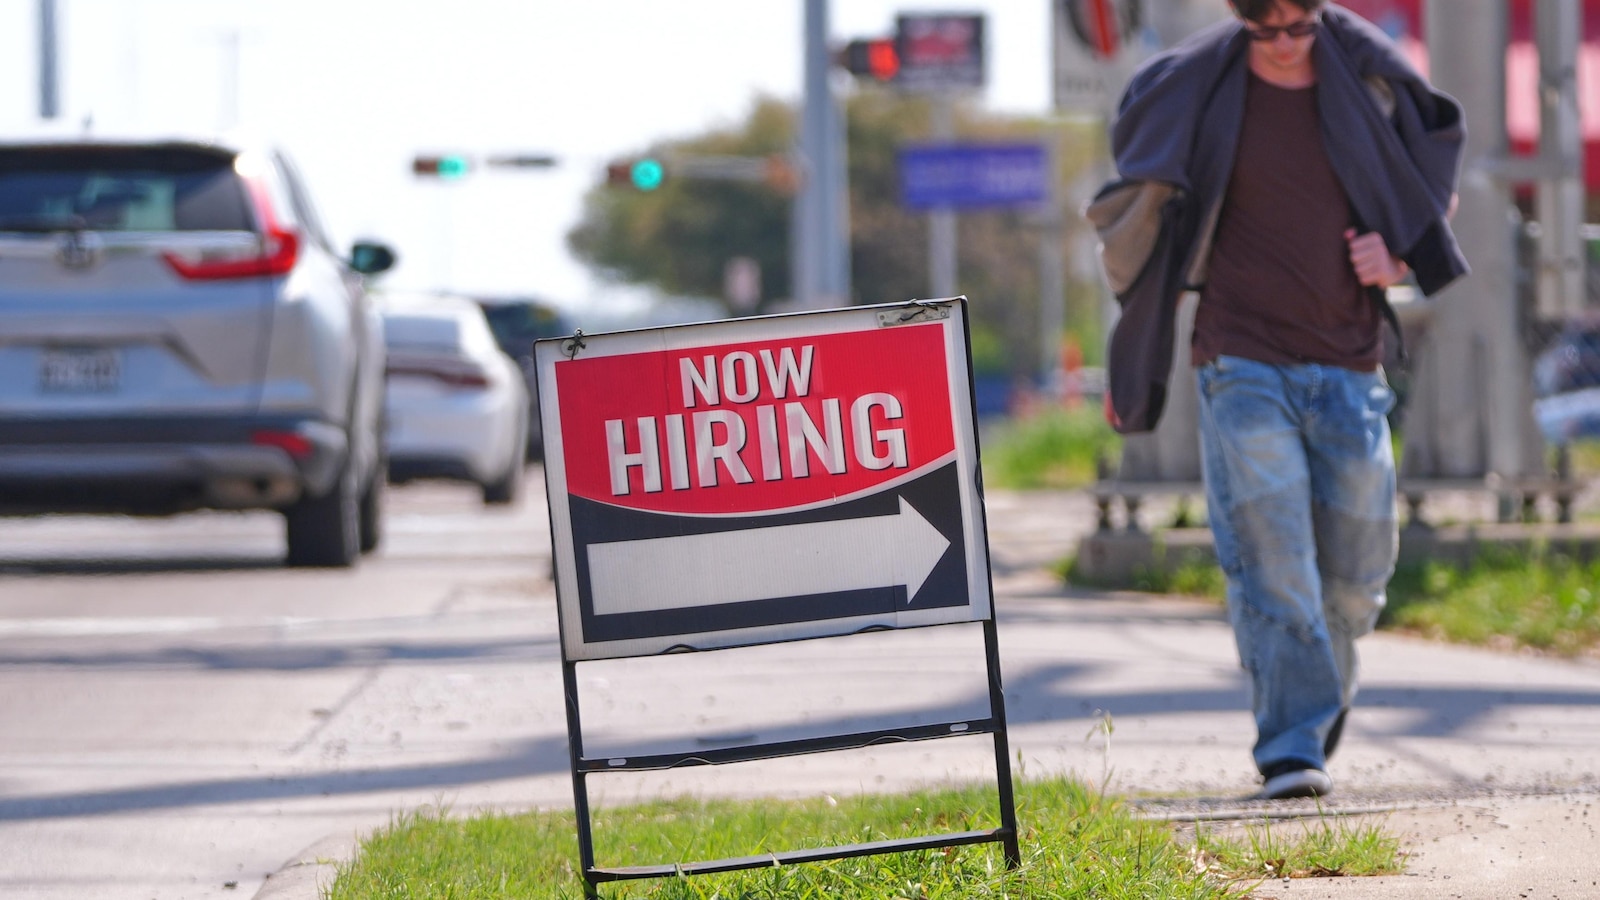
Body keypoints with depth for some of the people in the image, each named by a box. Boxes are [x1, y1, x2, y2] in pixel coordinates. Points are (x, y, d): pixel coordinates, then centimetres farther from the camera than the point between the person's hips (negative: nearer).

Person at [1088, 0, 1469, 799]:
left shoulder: (1368, 80, 2)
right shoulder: (1197, 90, -3)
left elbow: (1434, 189, 18)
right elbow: (1139, 215, 9)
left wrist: (1398, 258, -3)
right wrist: (1130, 360, 8)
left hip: (1348, 365, 2)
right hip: (1244, 362, -2)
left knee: (1357, 568, 6)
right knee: (1268, 554, -13)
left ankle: (1325, 698, 32)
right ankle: (1290, 749, -14)